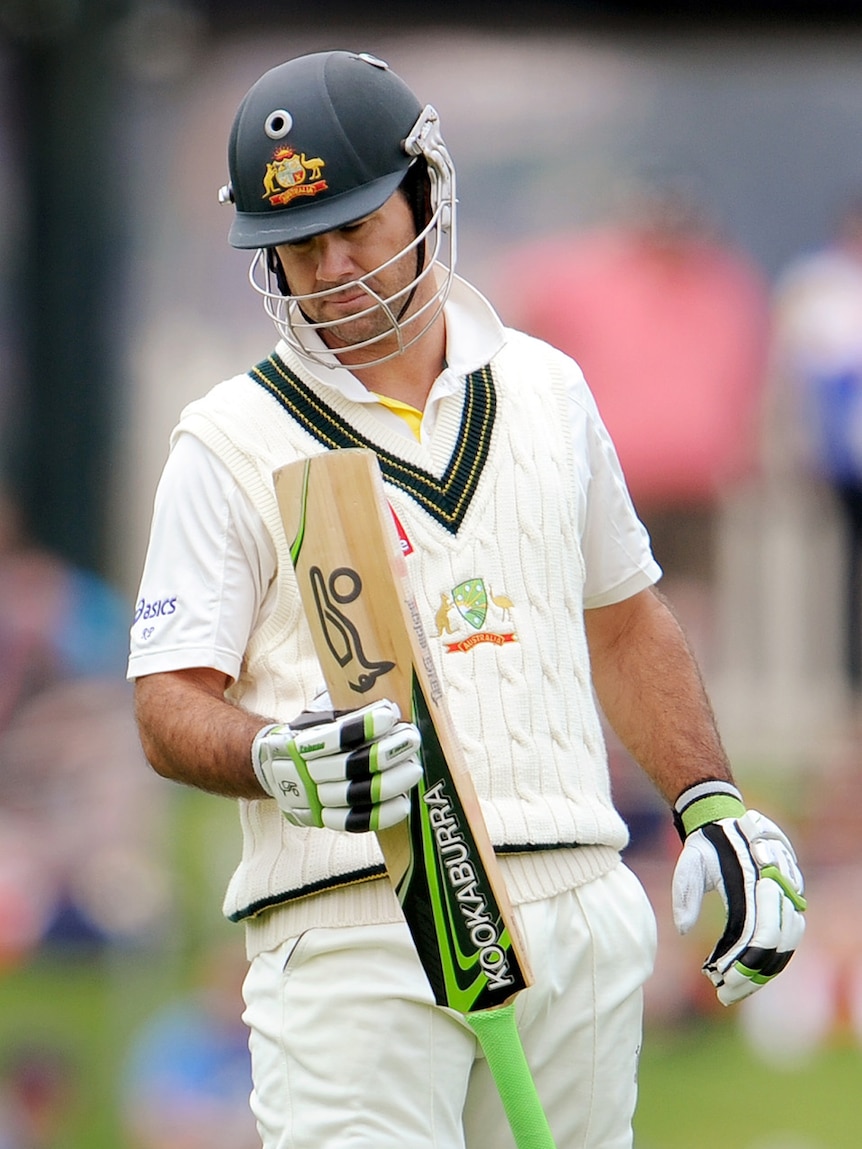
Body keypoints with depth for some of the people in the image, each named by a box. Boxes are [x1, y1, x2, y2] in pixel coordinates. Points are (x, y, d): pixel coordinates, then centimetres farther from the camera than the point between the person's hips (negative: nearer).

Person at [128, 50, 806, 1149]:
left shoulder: (545, 390, 15)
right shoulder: (228, 444, 2)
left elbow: (622, 617, 25)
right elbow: (170, 709, -4)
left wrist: (713, 808, 16)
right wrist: (278, 761, -24)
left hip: (576, 915, 4)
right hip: (352, 933, -4)